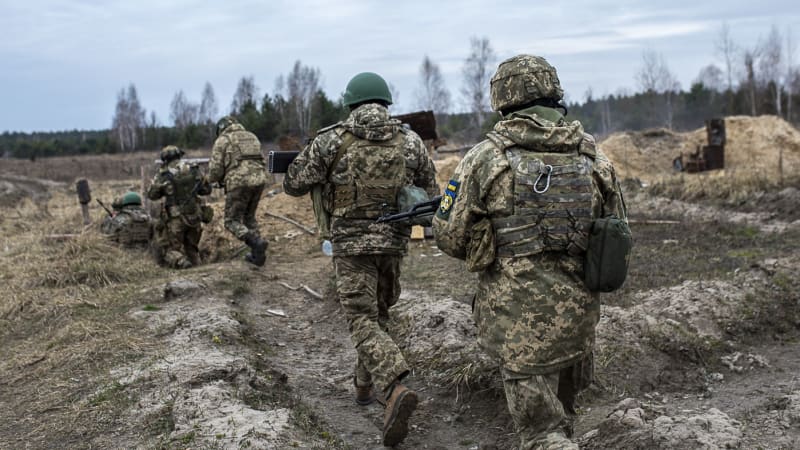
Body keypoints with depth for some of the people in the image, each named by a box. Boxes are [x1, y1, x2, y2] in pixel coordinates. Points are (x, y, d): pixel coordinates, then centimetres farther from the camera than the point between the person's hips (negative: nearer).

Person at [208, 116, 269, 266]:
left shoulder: (222, 140, 4)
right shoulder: (252, 136, 22)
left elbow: (216, 168, -1)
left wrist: (213, 180, 20)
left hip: (239, 183, -6)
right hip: (259, 180, 6)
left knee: (232, 221, 5)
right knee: (249, 217, 23)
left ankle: (256, 243, -18)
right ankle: (257, 255, 18)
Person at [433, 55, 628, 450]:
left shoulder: (485, 158, -10)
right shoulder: (594, 159, 1)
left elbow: (450, 236, -6)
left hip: (520, 319, -4)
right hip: (579, 313, 5)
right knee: (560, 409, 25)